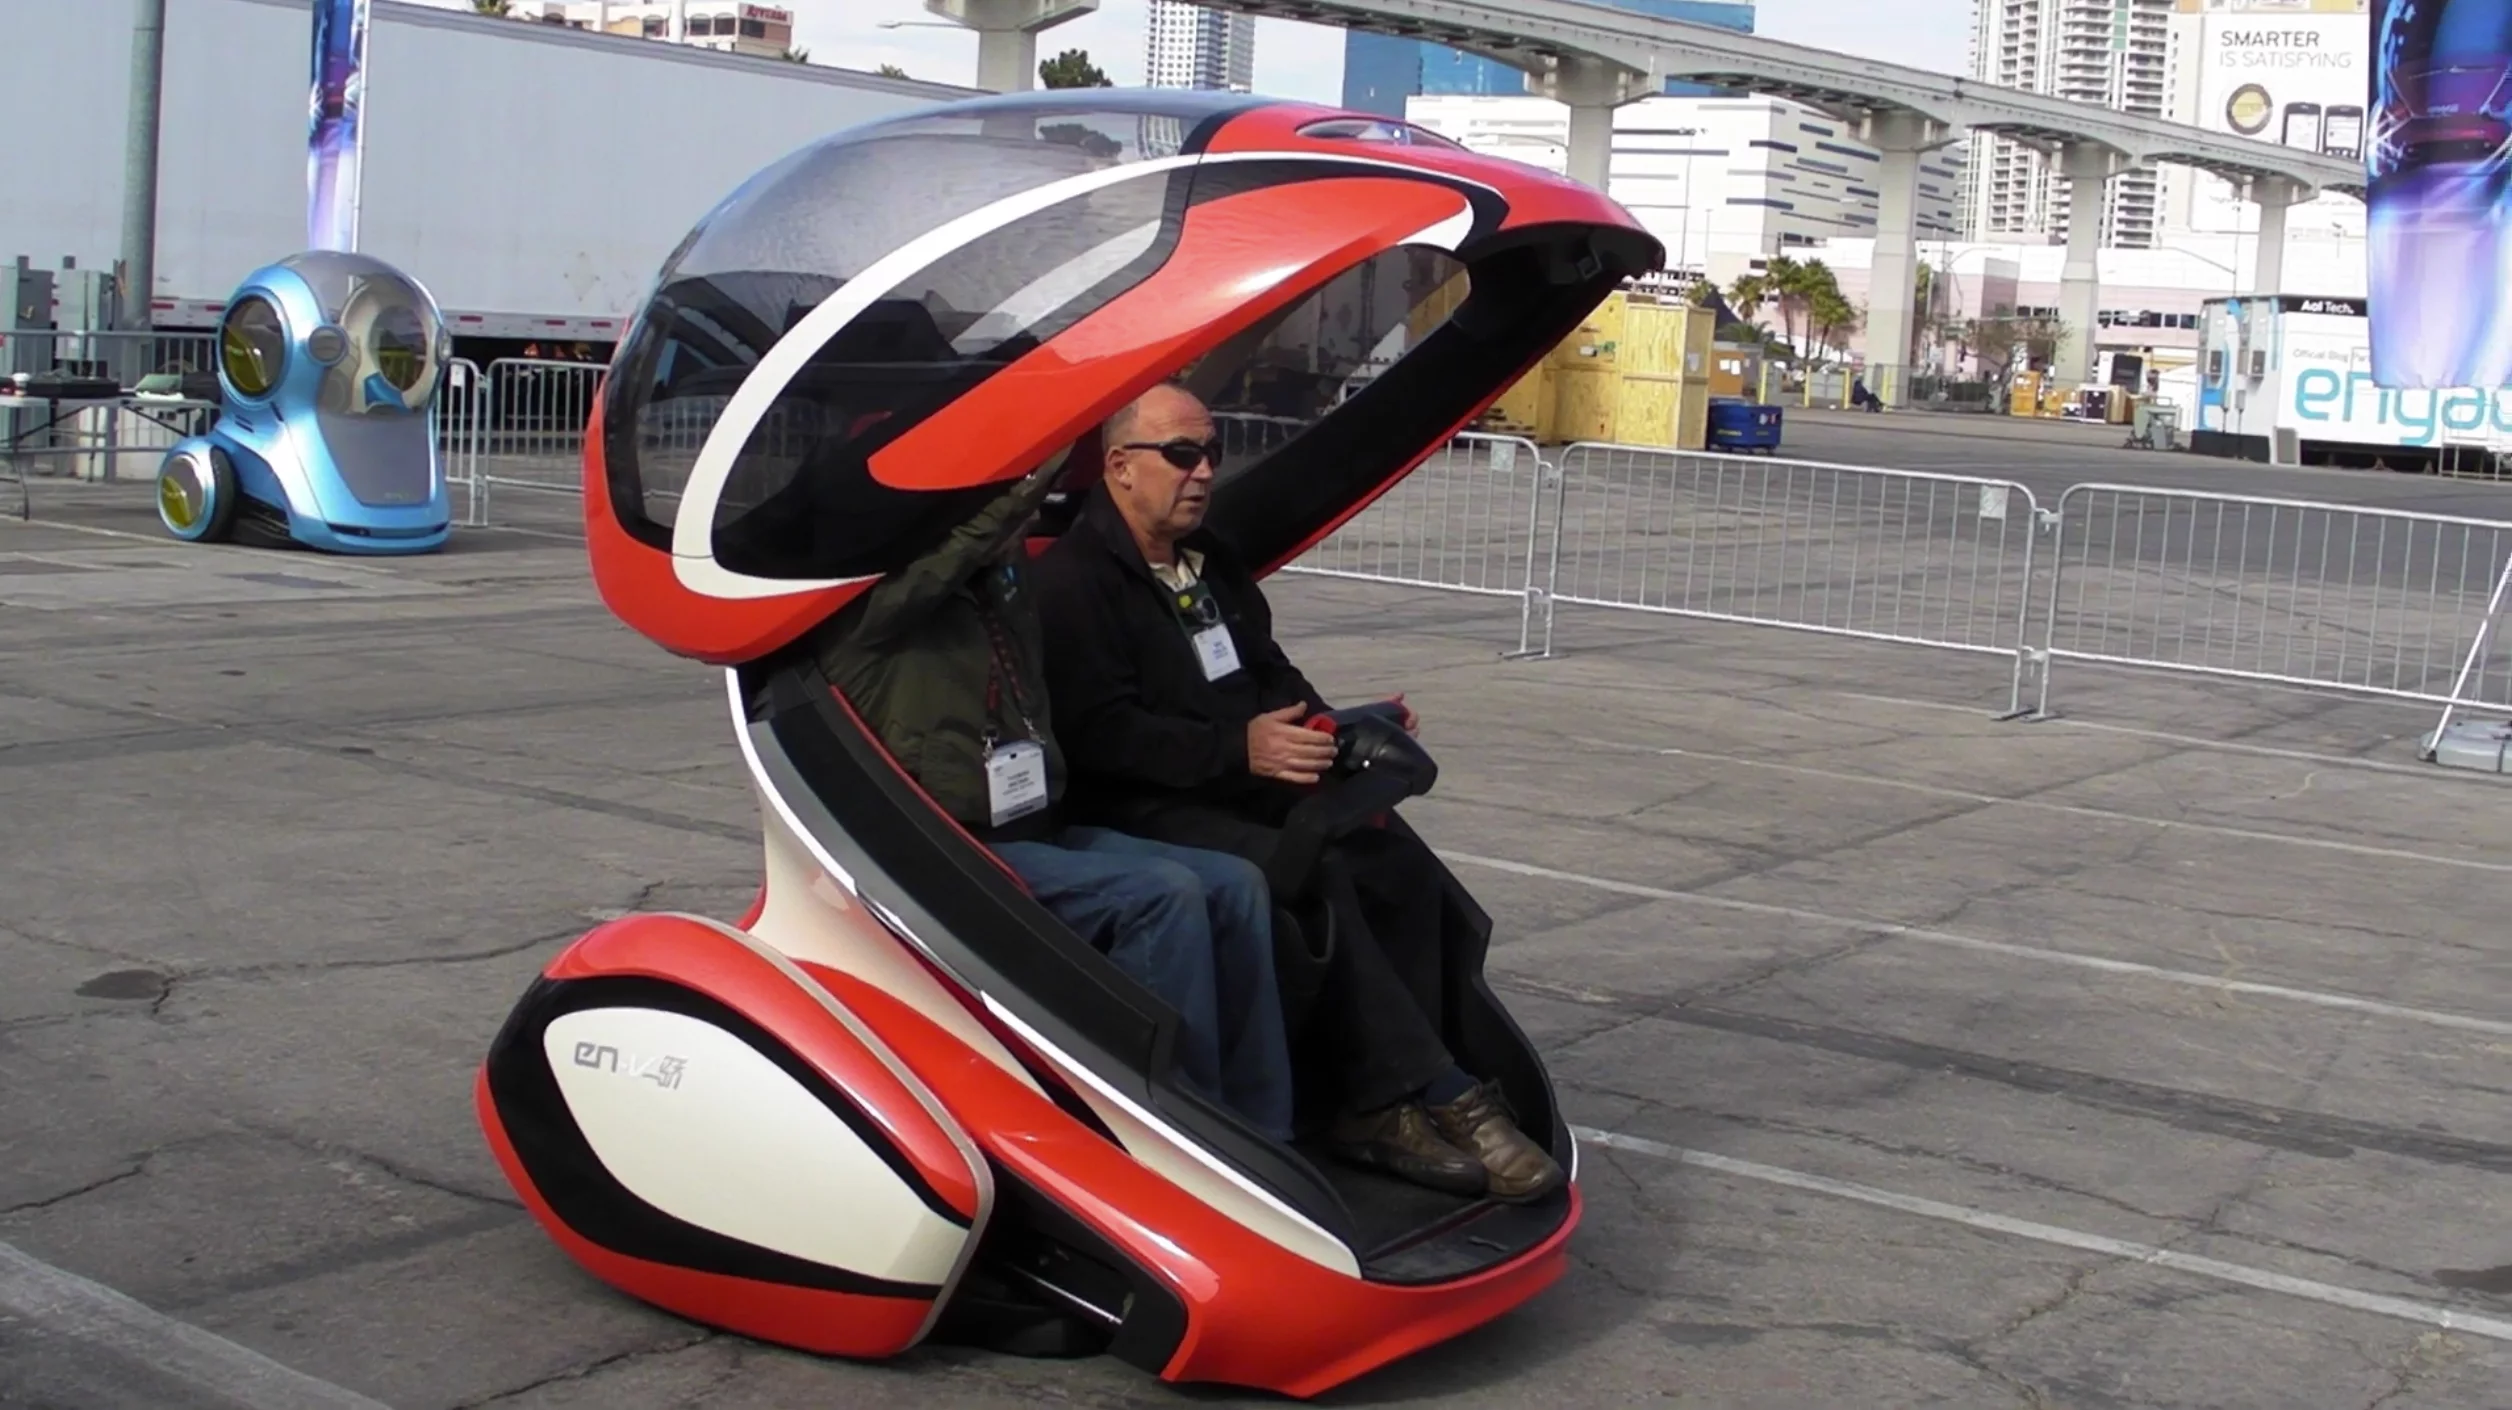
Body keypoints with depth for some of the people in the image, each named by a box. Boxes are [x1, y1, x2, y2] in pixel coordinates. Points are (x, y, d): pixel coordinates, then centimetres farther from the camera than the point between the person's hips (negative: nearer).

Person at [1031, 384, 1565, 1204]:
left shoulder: (1212, 561, 21)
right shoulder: (1072, 579, -6)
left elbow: (1272, 675, 24)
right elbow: (1100, 731, -18)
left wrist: (1338, 731, 3)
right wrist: (1236, 750, -28)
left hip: (1250, 787, 8)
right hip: (1148, 809, -8)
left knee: (1400, 864, -15)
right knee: (1313, 876, -31)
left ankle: (1384, 1107, -19)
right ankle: (1436, 1096, -26)